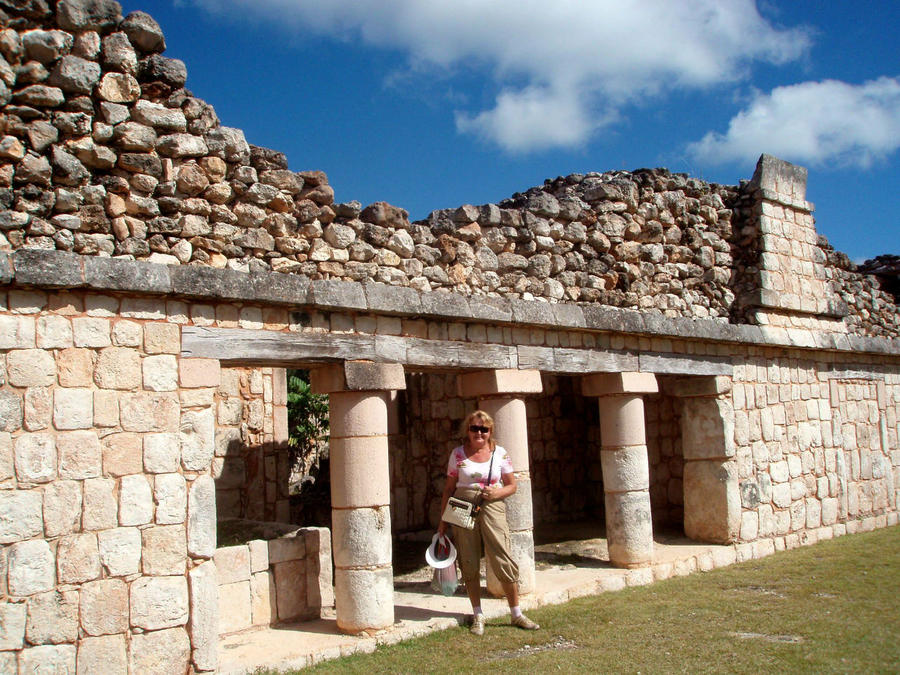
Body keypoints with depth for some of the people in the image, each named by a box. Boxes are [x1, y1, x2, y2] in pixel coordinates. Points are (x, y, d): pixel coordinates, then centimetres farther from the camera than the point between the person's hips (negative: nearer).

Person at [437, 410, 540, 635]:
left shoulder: (499, 453, 4)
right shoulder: (458, 454, 6)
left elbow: (512, 485, 9)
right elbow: (449, 488, 9)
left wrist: (496, 493, -12)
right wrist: (443, 519, 6)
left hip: (492, 508, -1)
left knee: (503, 562, -3)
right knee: (469, 565, 6)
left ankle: (516, 614, 12)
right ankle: (478, 615, 19)